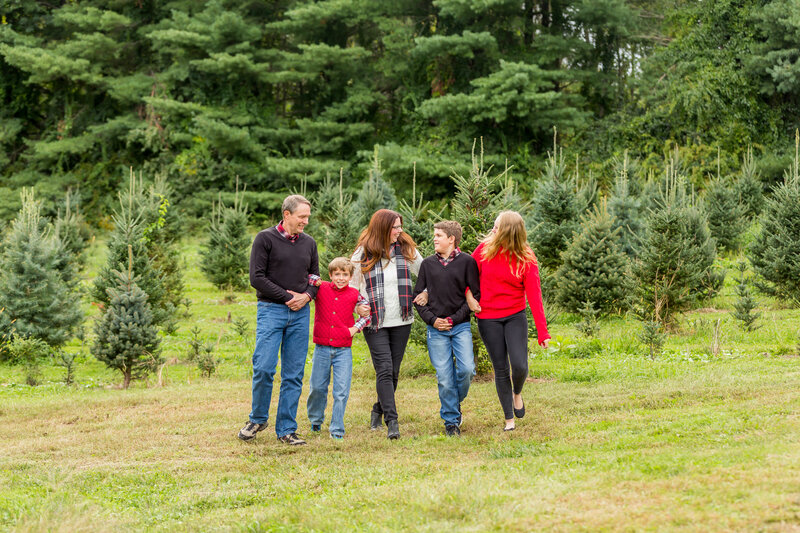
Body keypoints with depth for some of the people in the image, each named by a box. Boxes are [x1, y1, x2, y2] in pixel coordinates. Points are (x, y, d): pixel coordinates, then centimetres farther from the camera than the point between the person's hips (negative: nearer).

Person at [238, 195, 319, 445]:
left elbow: (315, 278, 19)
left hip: (300, 313, 4)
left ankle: (286, 429, 8)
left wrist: (307, 296, -3)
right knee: (264, 368, -11)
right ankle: (258, 418, 11)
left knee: (294, 374, 2)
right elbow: (256, 277, -8)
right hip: (271, 310, -4)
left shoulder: (309, 243, 13)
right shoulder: (266, 238, -2)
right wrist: (287, 296, -11)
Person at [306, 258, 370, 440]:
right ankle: (315, 420, 33)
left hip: (343, 350, 0)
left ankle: (337, 429, 6)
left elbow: (368, 312, 15)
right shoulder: (321, 288, 0)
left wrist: (356, 327, 3)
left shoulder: (354, 295, 2)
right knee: (318, 387, 9)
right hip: (322, 348, 0)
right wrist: (315, 282, -11)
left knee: (342, 391, -5)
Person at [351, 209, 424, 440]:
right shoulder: (363, 254, 0)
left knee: (394, 371, 7)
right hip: (375, 322, -3)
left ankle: (379, 410, 29)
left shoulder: (407, 249, 6)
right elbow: (351, 284, 7)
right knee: (384, 370, -12)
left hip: (401, 320, 3)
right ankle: (392, 421, -16)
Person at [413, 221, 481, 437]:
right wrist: (431, 319, -3)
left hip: (460, 327, -1)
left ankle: (456, 401, 14)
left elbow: (476, 294, 0)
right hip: (436, 330, 1)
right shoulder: (428, 263, 9)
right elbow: (417, 295, 11)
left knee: (466, 369, -15)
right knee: (445, 378, -3)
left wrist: (455, 318, -8)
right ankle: (451, 421, 9)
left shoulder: (467, 261, 1)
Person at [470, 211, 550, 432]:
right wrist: (469, 296, -3)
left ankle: (517, 393, 22)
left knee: (520, 366, -14)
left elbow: (534, 296, -8)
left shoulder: (526, 260, -7)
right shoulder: (485, 249, -3)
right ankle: (509, 419, 17)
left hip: (515, 317, -1)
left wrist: (543, 332, -11)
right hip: (488, 319, 1)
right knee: (501, 369, 4)